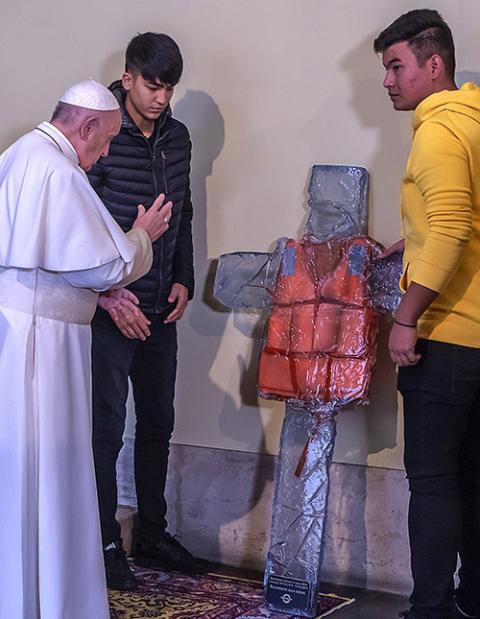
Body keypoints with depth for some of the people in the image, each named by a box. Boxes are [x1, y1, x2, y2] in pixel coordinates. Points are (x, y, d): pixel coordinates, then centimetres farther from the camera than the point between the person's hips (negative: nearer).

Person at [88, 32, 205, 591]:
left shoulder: (177, 137, 8)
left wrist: (183, 280, 7)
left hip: (161, 310, 7)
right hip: (111, 309, -6)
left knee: (157, 423, 13)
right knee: (107, 428, -1)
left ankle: (152, 535, 26)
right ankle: (106, 545, 10)